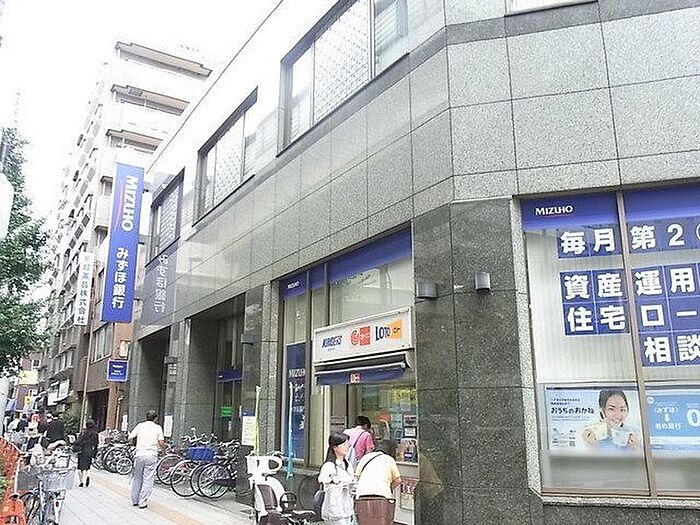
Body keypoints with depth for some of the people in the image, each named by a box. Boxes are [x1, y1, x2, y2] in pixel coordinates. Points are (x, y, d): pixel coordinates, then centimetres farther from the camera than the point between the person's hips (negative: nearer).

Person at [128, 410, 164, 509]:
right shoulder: (158, 427, 3)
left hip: (139, 454, 3)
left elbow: (130, 438, 2)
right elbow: (161, 443, -3)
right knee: (148, 480, 2)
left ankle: (135, 500, 23)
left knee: (137, 478, 15)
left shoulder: (140, 425, 7)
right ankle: (142, 502, 1)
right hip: (151, 455, -2)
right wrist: (159, 446, 20)